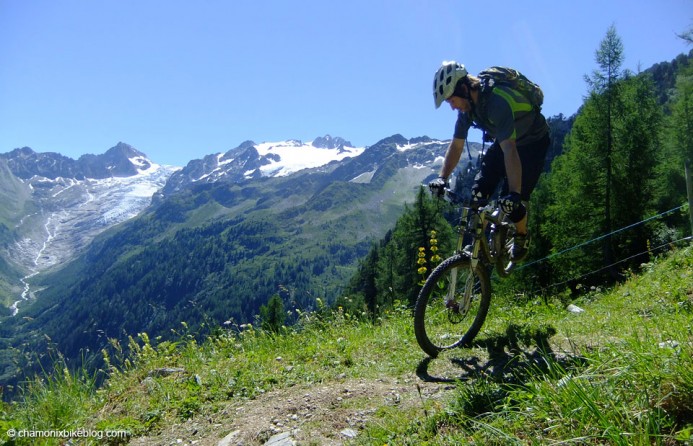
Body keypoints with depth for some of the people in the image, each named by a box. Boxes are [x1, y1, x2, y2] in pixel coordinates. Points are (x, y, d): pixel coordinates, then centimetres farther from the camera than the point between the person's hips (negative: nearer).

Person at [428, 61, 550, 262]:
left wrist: (514, 193, -51)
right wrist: (442, 178, -20)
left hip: (533, 142, -7)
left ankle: (522, 237, 14)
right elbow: (456, 145, -7)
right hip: (505, 140, 7)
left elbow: (509, 150, -45)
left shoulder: (498, 100, -37)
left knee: (512, 201, -17)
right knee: (478, 192, -9)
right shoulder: (467, 104, -13)